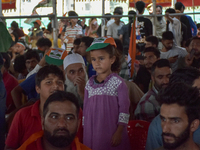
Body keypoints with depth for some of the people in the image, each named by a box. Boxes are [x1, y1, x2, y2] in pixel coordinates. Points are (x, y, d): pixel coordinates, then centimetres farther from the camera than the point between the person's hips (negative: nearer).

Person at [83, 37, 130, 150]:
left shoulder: (118, 83, -6)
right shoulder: (89, 84, 8)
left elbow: (124, 109, -6)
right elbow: (86, 109, 14)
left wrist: (119, 132, -10)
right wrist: (85, 132, 13)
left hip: (112, 135, -4)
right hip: (92, 135, 4)